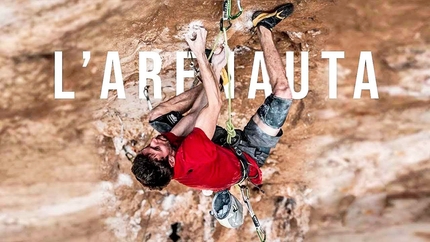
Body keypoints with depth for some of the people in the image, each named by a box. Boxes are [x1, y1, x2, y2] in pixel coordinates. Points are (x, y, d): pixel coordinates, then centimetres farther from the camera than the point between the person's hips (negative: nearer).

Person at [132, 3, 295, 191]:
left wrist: (214, 71, -18)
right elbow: (214, 104, -36)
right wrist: (199, 54, -33)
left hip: (220, 145, 5)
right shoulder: (190, 154, -47)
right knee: (282, 92, -22)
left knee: (157, 115, 3)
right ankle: (264, 27, -4)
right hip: (247, 155, -5)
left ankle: (216, 69, 9)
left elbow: (195, 112, -17)